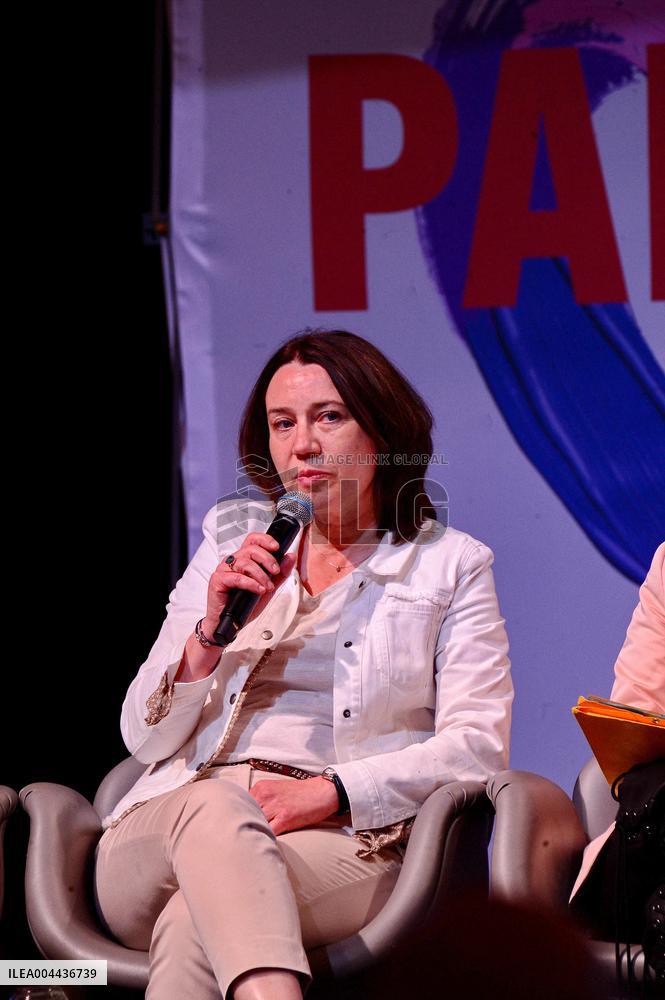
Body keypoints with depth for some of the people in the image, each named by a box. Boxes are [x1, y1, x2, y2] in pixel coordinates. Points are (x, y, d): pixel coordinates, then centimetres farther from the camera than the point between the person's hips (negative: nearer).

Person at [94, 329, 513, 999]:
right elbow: (144, 736, 16)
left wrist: (328, 793, -12)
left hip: (344, 841, -2)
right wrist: (211, 632, -4)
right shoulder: (231, 541, 21)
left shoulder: (450, 563, 13)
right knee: (213, 804, -37)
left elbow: (478, 745, 0)